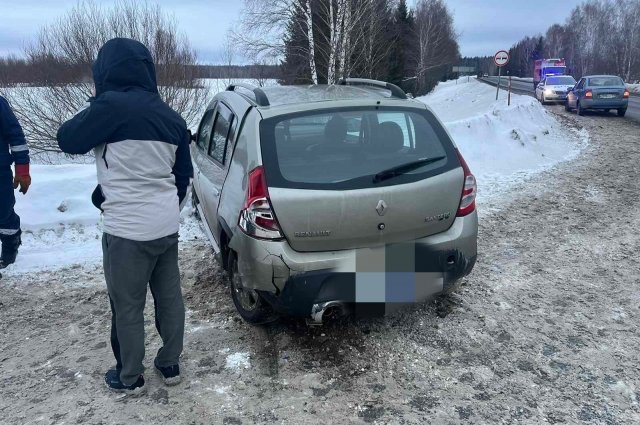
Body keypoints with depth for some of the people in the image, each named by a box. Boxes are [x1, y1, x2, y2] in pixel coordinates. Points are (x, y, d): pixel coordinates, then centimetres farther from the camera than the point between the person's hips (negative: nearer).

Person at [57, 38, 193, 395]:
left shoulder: (111, 105, -14)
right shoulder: (171, 116, 8)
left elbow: (69, 140, -1)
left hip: (128, 230, -7)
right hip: (168, 226, 7)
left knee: (127, 307, 10)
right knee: (170, 297, 17)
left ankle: (130, 378, 26)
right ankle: (170, 364, 33)